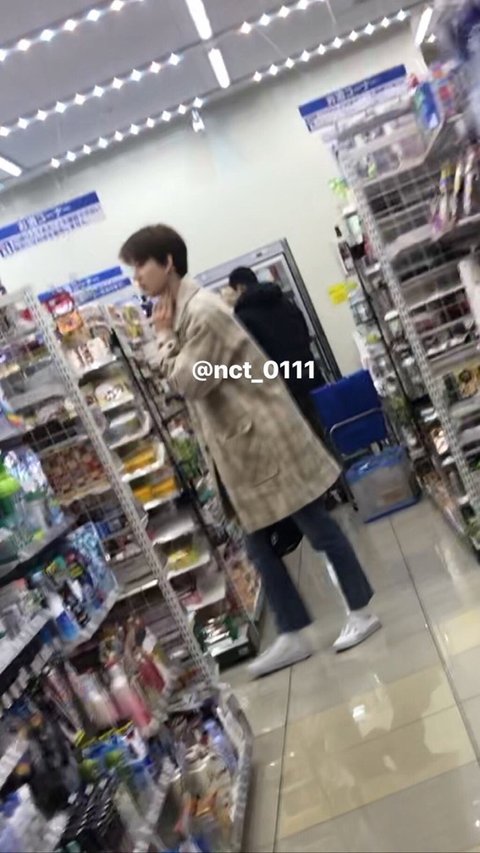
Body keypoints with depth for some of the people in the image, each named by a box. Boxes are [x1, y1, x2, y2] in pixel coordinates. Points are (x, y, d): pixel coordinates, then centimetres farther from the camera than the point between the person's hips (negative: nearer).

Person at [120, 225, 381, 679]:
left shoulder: (202, 310, -18)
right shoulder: (175, 312, 12)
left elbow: (188, 382, -20)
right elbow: (180, 379, 15)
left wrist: (163, 337, -9)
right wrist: (165, 338, 3)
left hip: (263, 435, -10)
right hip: (235, 447, 10)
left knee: (316, 526, 5)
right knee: (259, 544, 12)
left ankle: (360, 611, 23)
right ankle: (293, 635, 24)